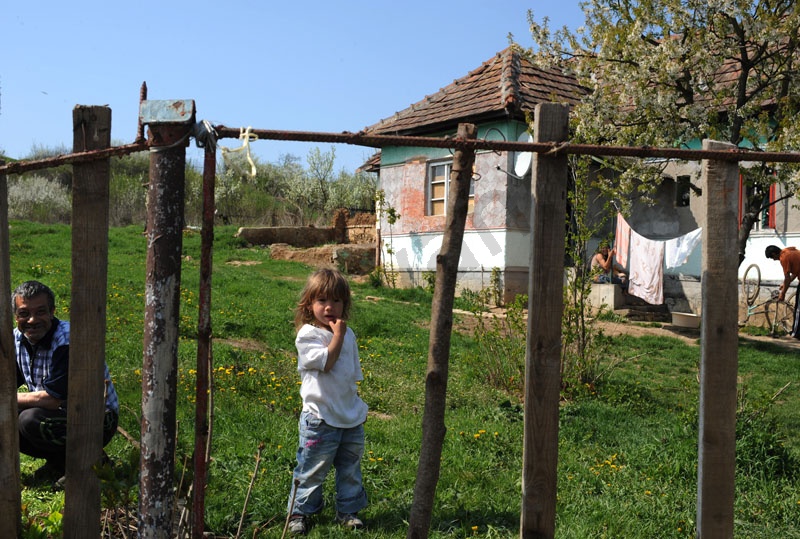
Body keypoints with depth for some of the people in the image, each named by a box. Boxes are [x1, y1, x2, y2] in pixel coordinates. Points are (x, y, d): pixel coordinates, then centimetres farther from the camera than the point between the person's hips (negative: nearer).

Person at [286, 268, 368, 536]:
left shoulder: (348, 334, 9)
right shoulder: (307, 334, -10)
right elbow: (326, 362, -24)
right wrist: (338, 334, -17)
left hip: (352, 417, 6)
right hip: (321, 418, -6)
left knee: (351, 467, 15)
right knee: (312, 469, 4)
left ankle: (348, 511, 30)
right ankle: (299, 513, 20)